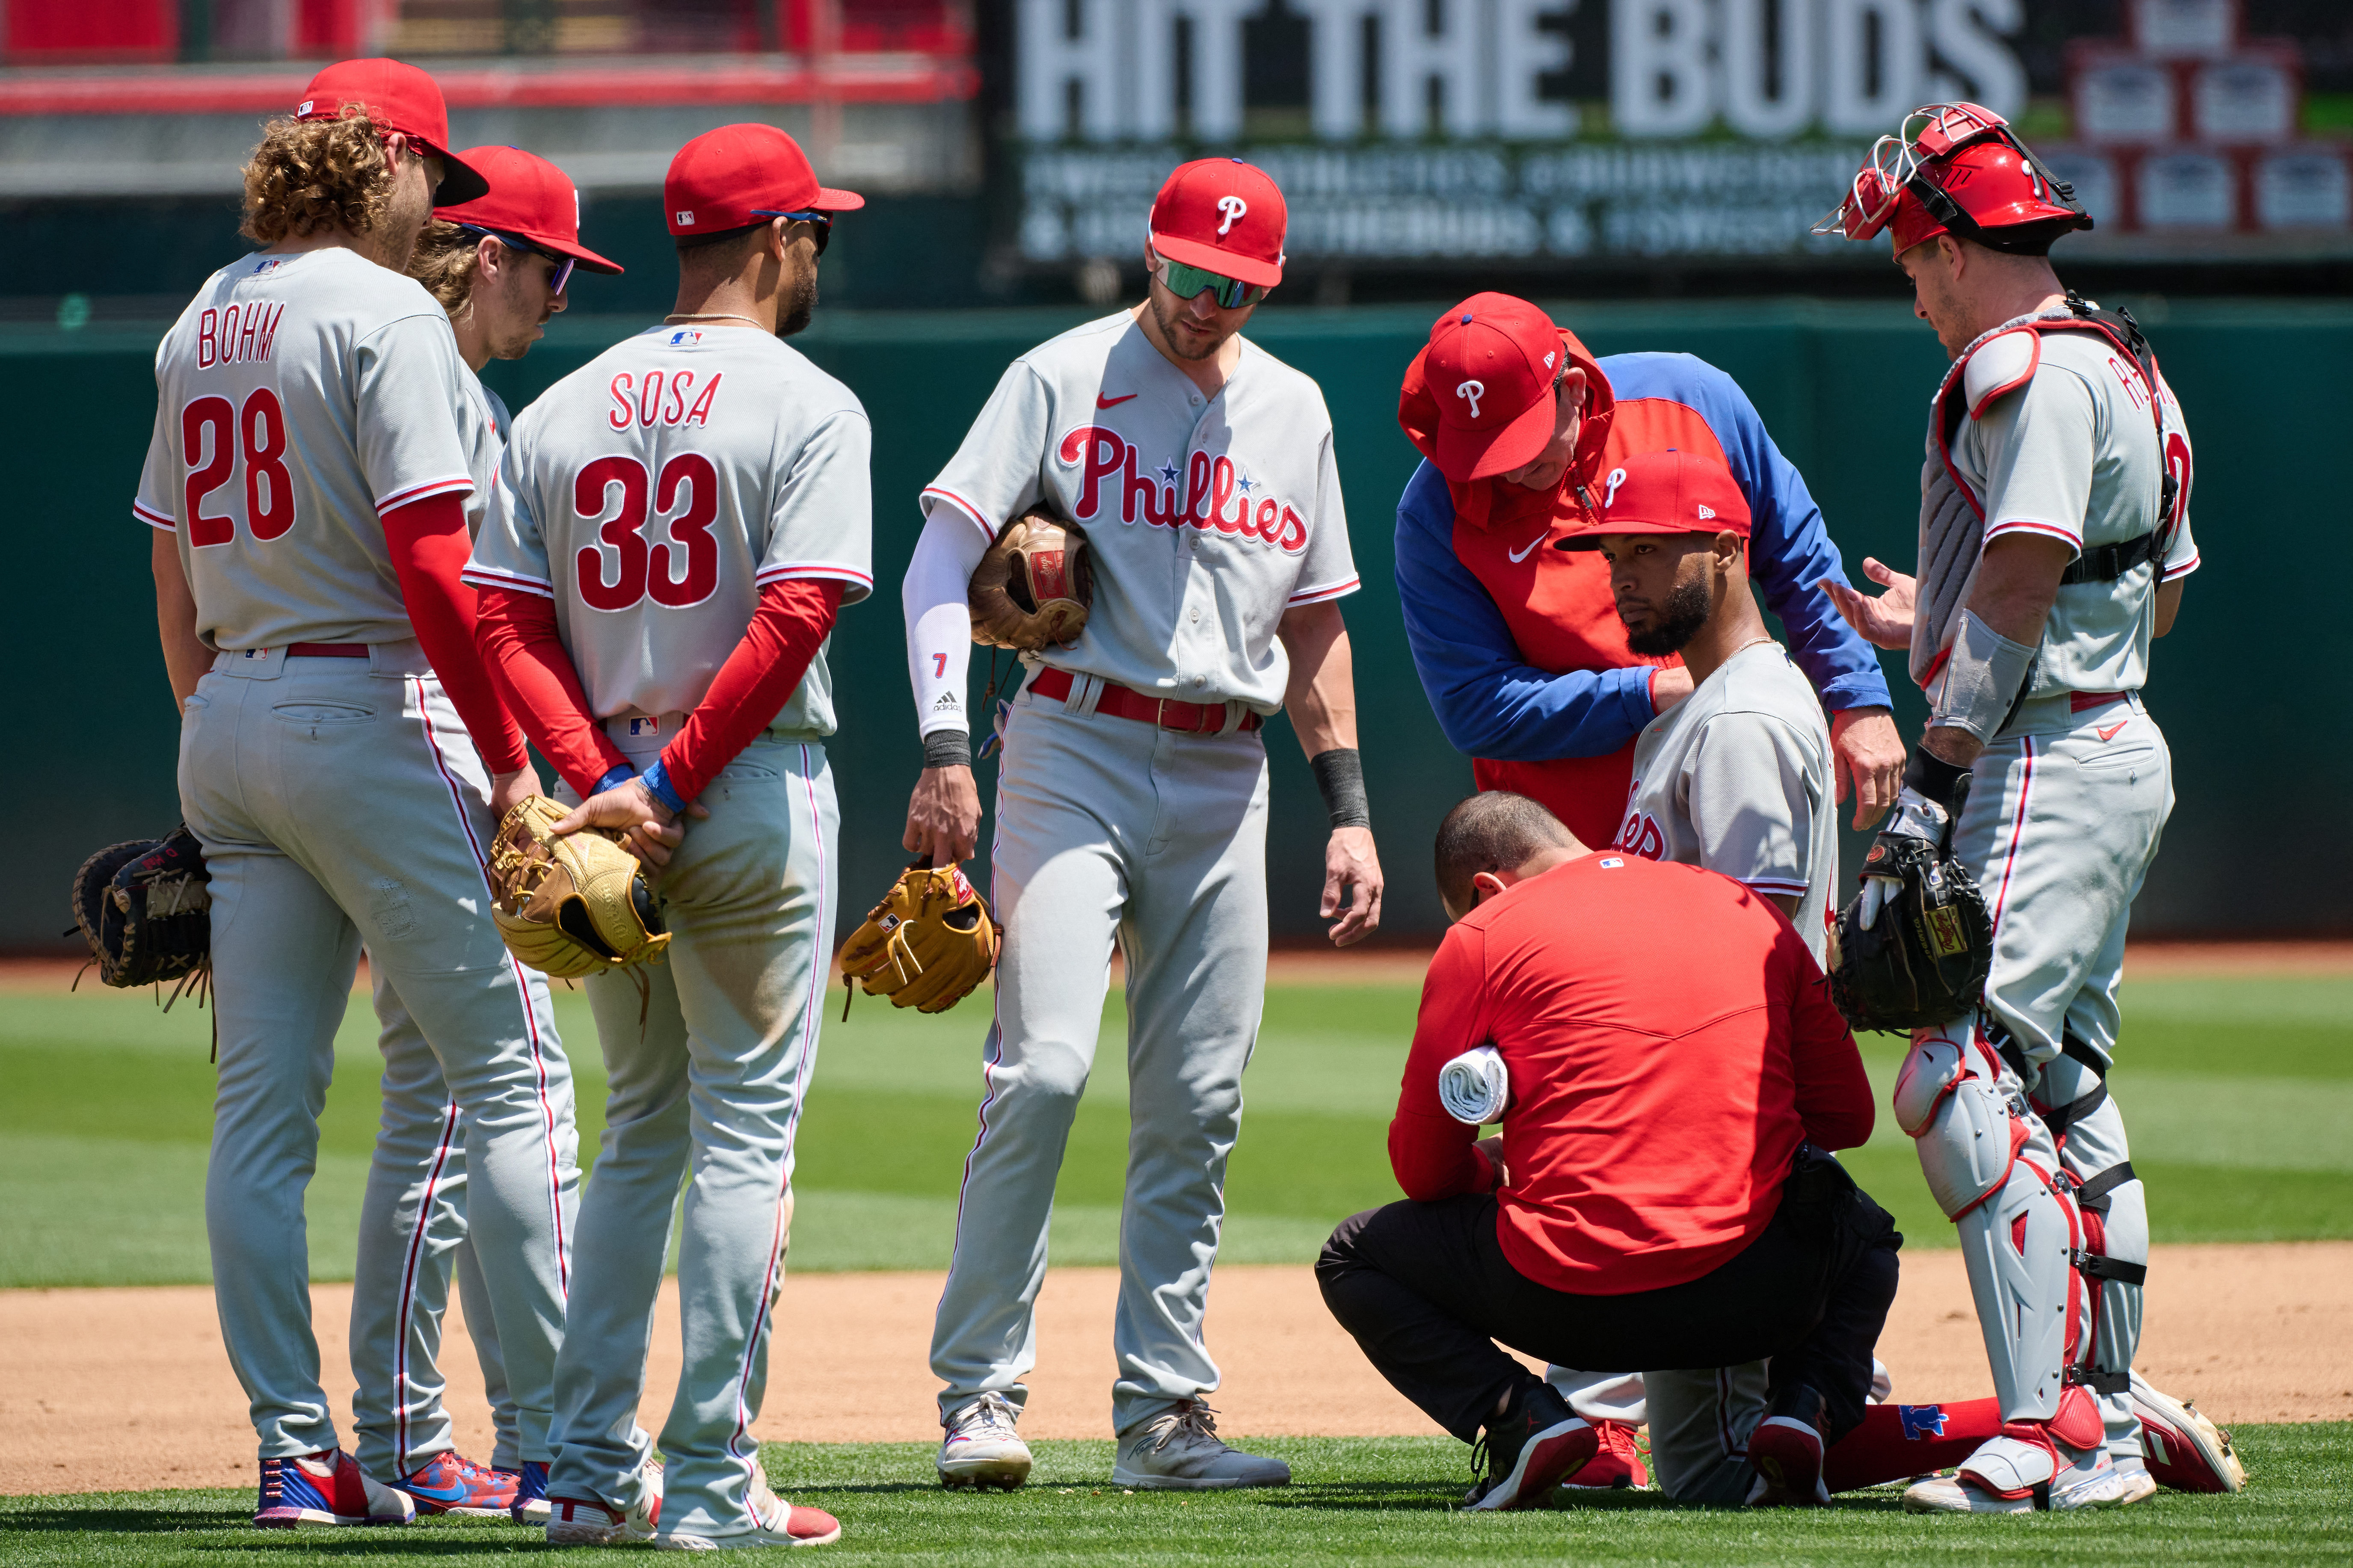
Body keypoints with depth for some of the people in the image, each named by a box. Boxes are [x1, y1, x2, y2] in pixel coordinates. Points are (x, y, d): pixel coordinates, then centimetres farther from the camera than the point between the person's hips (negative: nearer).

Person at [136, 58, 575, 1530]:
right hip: (374, 716, -8)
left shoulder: (200, 327, 13)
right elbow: (432, 566, -18)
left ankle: (296, 1452, 5)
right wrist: (511, 769, -15)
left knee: (265, 1103, 6)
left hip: (228, 728, 8)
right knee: (511, 1070, -3)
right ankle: (554, 1443, -5)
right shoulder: (386, 312, -10)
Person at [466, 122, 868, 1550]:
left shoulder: (563, 413, 10)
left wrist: (607, 777, -6)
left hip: (609, 801, 6)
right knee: (746, 1131, -2)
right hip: (756, 793, -6)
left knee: (641, 1130, 16)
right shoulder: (808, 408, -7)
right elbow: (795, 619, -18)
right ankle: (711, 1485, -5)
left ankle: (592, 1473, 11)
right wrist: (674, 780, -15)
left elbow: (499, 618, 1)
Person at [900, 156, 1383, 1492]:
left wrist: (1350, 809, 12)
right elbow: (945, 556, -9)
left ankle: (1164, 1410, 8)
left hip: (1225, 777, 5)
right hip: (1077, 748, -5)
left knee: (1198, 1105, 3)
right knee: (1043, 1068, -16)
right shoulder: (1064, 380, -2)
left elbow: (1314, 620, 19)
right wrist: (946, 752, -20)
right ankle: (982, 1390, -10)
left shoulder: (1293, 409, 13)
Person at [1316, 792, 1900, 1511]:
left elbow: (1424, 1168, 10)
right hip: (1751, 1298, 3)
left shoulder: (1482, 938, 4)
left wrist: (1493, 1172, 33)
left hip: (1570, 1309, -3)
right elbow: (1848, 1115, 19)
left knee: (1354, 1259, 24)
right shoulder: (1751, 911, 14)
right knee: (1866, 1234, 38)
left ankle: (1520, 1417, -2)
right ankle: (1805, 1406, 6)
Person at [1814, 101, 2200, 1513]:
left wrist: (1939, 767, -20)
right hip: (2119, 748, 11)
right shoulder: (2128, 368, 18)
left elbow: (2018, 587, -21)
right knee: (2068, 1093, 14)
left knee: (1963, 1086, -15)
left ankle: (2054, 1437, -22)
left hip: (2047, 758, -11)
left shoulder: (2026, 370, -13)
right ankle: (2110, 1426, 14)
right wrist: (1934, 630, 29)